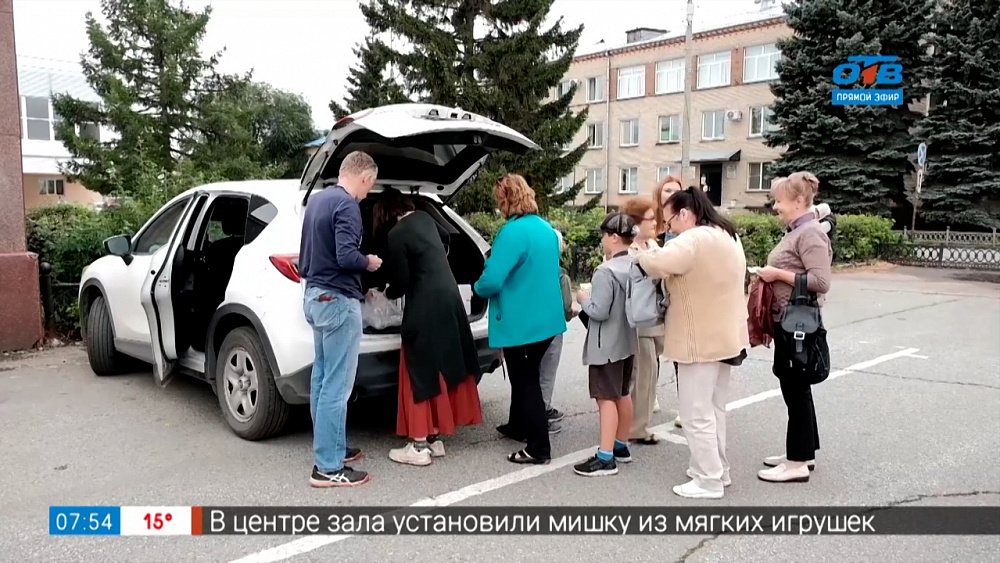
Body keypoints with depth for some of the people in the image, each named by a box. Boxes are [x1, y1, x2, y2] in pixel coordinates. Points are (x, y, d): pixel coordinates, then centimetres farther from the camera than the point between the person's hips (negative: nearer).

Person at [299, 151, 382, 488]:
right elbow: (346, 256, -25)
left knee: (322, 378, 15)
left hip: (315, 295, 10)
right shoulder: (346, 205, -16)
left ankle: (331, 448, 26)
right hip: (337, 300, -10)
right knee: (336, 385, -6)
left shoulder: (317, 199, 14)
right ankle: (328, 467, -1)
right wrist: (369, 262, -7)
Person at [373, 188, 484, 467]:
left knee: (419, 375, 1)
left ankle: (418, 446, 7)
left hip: (425, 309, -8)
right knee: (440, 371, 13)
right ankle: (434, 439, 22)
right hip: (449, 299, 8)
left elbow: (401, 282, -10)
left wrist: (386, 293, 14)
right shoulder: (426, 219, 11)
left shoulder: (396, 235, -12)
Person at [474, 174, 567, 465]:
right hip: (546, 318, 9)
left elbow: (491, 280, -27)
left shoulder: (513, 232, -22)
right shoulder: (547, 228, 7)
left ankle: (539, 448, 9)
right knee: (524, 376, 24)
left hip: (521, 322, -9)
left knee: (525, 381, 2)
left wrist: (477, 288, -5)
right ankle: (518, 426, 42)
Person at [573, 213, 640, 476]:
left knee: (606, 398, -5)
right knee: (622, 394, 17)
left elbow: (599, 311, -23)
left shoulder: (606, 271, -22)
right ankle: (621, 446, 29)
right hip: (627, 342, 9)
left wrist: (583, 299, -5)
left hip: (606, 345, -9)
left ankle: (606, 458, -2)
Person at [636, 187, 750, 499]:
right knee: (714, 408, 20)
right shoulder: (728, 236, 12)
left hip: (701, 340, -10)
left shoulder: (695, 239, -20)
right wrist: (675, 290, 11)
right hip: (724, 336, 10)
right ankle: (718, 469, 30)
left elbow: (657, 263, -33)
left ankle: (709, 481, 9)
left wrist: (640, 257, -12)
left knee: (696, 413, 1)